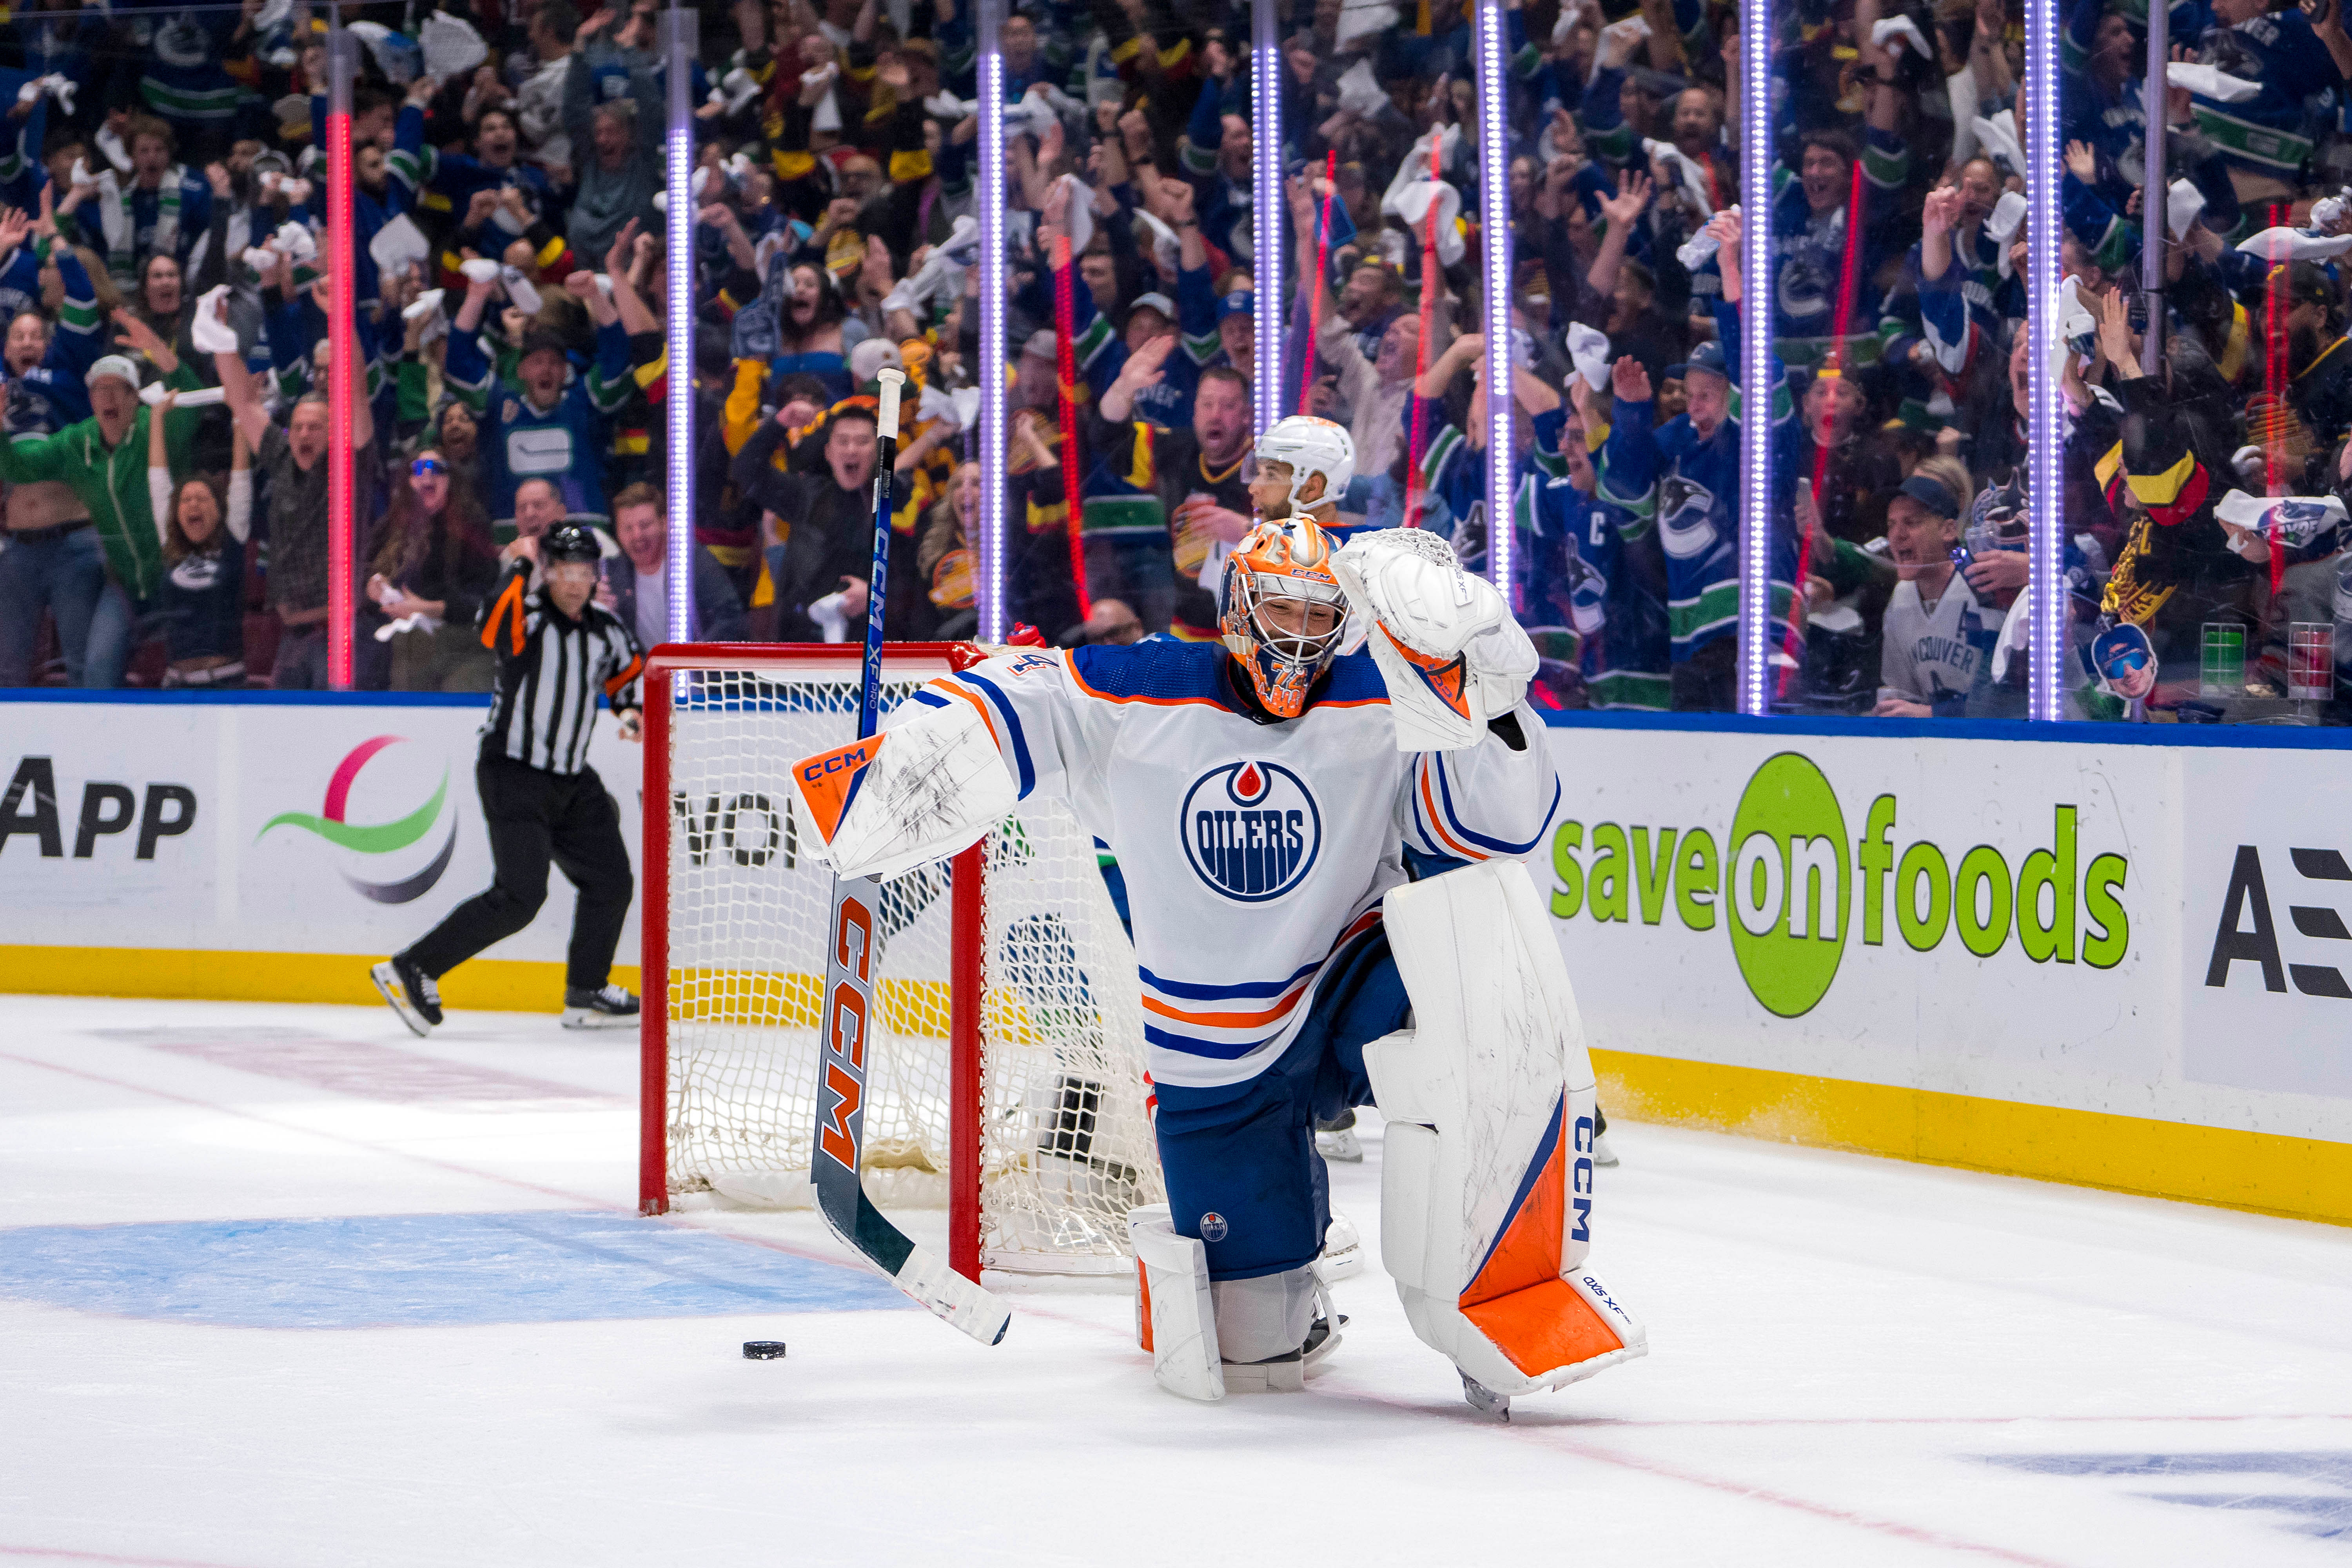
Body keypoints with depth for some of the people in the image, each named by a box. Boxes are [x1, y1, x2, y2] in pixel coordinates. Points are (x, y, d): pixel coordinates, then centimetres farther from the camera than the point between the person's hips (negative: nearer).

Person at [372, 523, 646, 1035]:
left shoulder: (607, 631, 6)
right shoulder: (528, 616, -15)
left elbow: (631, 672, 25)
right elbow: (493, 625, -39)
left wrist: (631, 710, 5)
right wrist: (521, 567, -29)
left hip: (571, 780, 8)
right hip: (513, 776, -8)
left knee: (610, 881, 11)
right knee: (519, 896, -16)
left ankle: (586, 994, 26)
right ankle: (412, 970, -11)